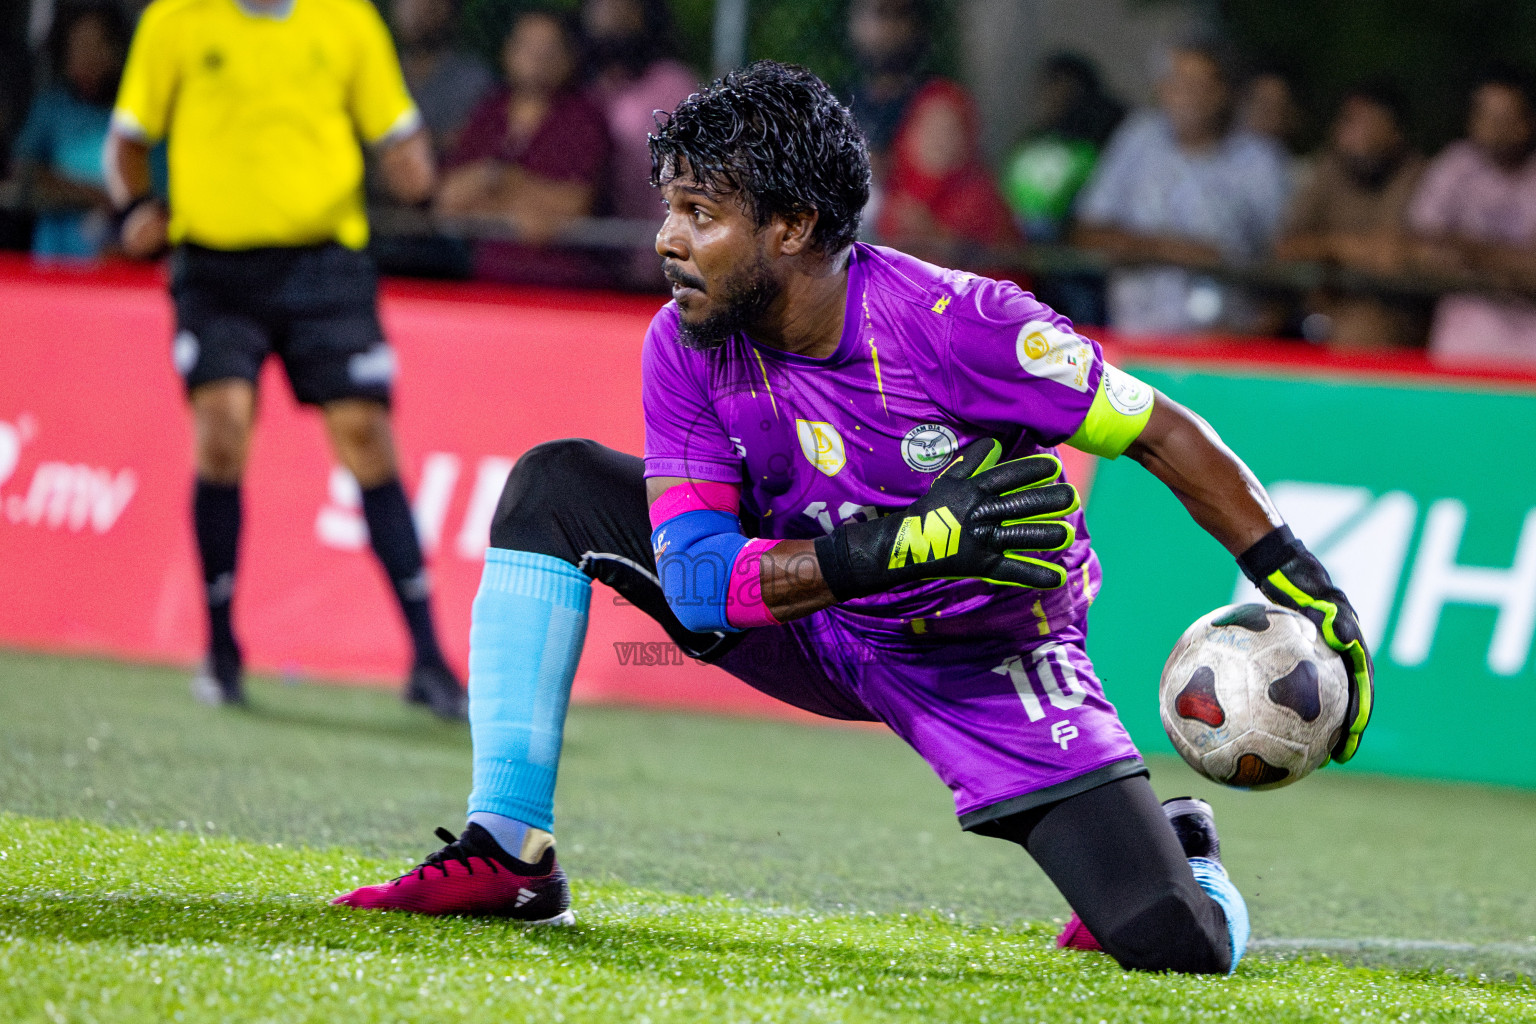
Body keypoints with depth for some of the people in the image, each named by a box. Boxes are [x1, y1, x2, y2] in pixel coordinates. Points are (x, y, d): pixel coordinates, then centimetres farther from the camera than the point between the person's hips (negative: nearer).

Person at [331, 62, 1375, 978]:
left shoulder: (954, 325, -30)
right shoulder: (686, 346, -17)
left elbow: (1164, 432, -20)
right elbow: (697, 579, -24)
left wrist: (1305, 586, -21)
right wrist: (913, 540, -36)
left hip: (986, 663, -4)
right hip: (811, 624, 4)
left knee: (1180, 947, -20)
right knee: (555, 488, -13)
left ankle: (1173, 849, 20)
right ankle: (510, 853, -11)